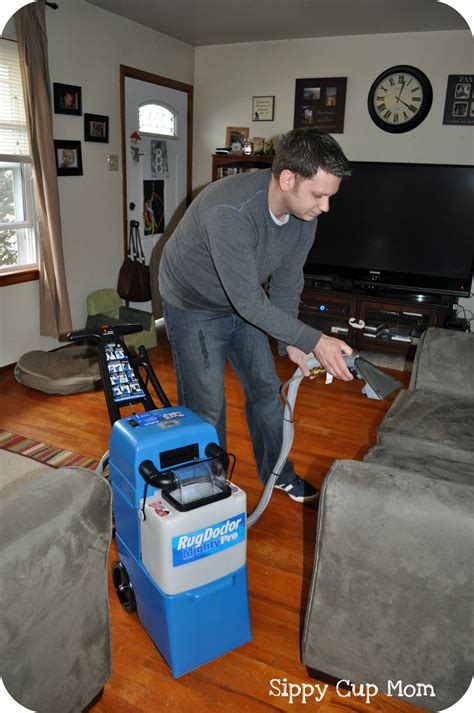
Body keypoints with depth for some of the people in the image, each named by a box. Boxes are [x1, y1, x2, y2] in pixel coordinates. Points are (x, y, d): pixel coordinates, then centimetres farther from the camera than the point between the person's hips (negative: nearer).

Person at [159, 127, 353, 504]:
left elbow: (286, 282, -4)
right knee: (207, 407, -2)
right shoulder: (230, 211, -38)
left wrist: (291, 343, -10)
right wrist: (314, 340, -35)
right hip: (193, 306, -6)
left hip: (243, 302, 7)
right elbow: (249, 301, -36)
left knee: (266, 388, 12)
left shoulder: (303, 213, -15)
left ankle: (278, 473, 32)